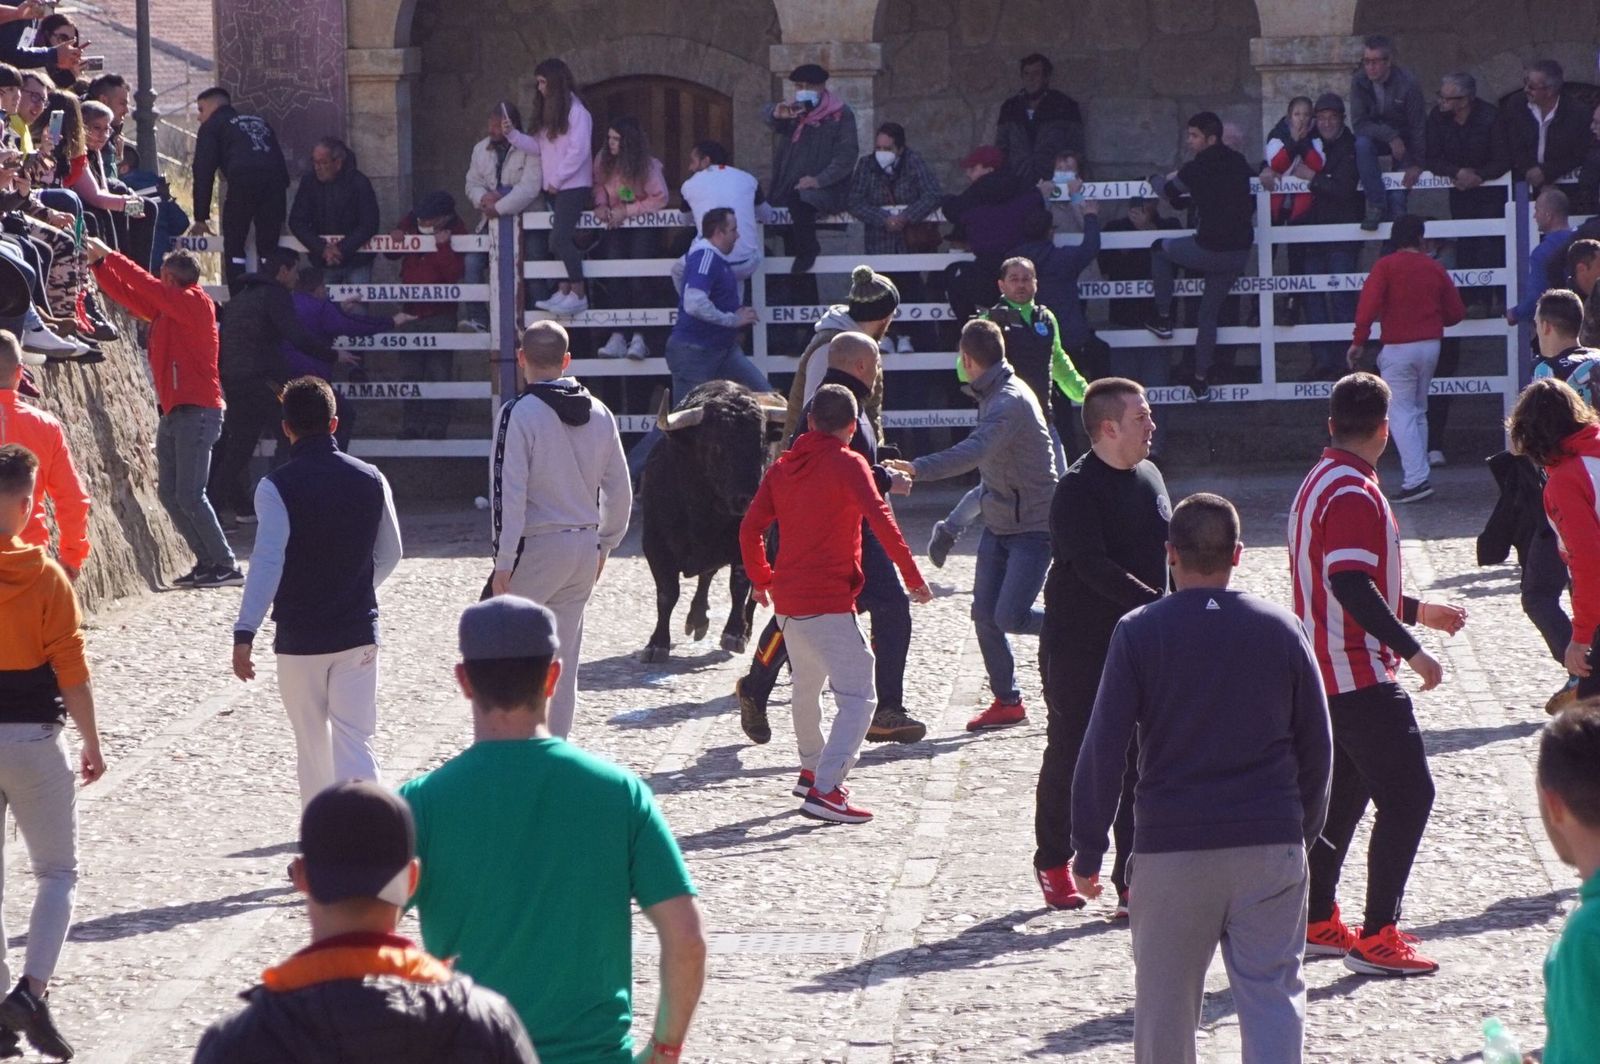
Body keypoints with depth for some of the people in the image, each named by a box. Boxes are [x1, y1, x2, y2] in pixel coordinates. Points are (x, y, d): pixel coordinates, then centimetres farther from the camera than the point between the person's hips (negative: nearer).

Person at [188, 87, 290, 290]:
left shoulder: (212, 126, 20)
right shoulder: (260, 122, 35)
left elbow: (204, 173, 12)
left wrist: (201, 218, 15)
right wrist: (282, 216, 30)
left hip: (243, 181, -4)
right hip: (276, 181, 4)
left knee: (233, 247, 4)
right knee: (268, 247, 11)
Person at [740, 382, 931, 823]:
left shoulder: (782, 467, 11)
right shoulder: (848, 464, -7)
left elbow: (750, 528, 10)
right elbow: (881, 521, -19)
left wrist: (761, 579, 25)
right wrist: (913, 577, -15)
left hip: (786, 600, 8)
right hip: (829, 602, -7)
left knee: (807, 686, 28)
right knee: (858, 696, -10)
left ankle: (812, 769, 43)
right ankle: (825, 791, -23)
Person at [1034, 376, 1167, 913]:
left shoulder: (1149, 476, 8)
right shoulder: (1077, 490, -15)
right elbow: (1094, 567, -24)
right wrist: (1157, 606, -29)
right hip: (1078, 647, -6)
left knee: (1139, 765, 1)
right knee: (1069, 756, 6)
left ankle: (1133, 882, 6)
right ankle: (1053, 863, 25)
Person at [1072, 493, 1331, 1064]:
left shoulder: (1139, 632, -4)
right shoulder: (1280, 629, 2)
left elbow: (1103, 749, -5)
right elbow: (1317, 744, 8)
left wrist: (1087, 850, 2)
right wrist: (1305, 829, 21)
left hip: (1170, 848, -1)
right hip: (1271, 845, 1)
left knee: (1165, 999, 11)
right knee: (1274, 993, 2)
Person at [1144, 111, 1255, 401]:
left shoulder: (1199, 167, -12)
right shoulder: (1239, 163, 8)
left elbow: (1169, 192, 3)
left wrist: (1158, 179, 28)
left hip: (1209, 249, -6)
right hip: (1240, 251, 6)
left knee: (1159, 248, 21)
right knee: (1209, 312, 20)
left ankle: (1163, 318, 24)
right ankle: (1200, 380, 23)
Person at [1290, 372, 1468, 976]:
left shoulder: (1321, 484, 14)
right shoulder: (1354, 493, -18)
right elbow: (1351, 585, -27)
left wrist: (1415, 611, 29)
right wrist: (1411, 650, -23)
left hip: (1324, 674, 10)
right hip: (1360, 675, -10)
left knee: (1341, 795, 17)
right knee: (1406, 796, -7)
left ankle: (1316, 923, 21)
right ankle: (1377, 938, -8)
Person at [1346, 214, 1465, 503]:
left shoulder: (1385, 266, -6)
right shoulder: (1435, 269, 6)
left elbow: (1368, 305, -17)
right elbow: (1455, 312, 9)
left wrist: (1359, 342, -13)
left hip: (1399, 348, -5)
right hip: (1431, 346, 5)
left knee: (1401, 414, -5)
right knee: (1418, 412, 17)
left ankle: (1416, 478, -16)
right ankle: (1418, 475, 18)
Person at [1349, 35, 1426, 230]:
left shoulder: (1408, 83, -22)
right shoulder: (1359, 81, -15)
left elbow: (1418, 125, -15)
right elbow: (1359, 123, -18)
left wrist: (1416, 164, -15)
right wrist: (1390, 136, -30)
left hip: (1405, 141, -2)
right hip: (1377, 137, 2)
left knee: (1398, 197, -17)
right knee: (1362, 144, -32)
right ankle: (1376, 205, -27)